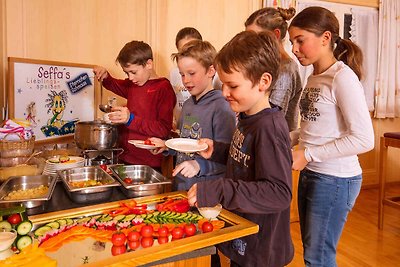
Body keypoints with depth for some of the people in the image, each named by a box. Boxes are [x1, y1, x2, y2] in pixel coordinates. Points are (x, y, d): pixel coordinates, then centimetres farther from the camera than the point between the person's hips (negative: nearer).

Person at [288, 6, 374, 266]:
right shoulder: (314, 77, 8)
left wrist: (309, 154, -19)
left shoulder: (343, 77, -15)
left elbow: (364, 139, -20)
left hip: (335, 179, -7)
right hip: (310, 174, 7)